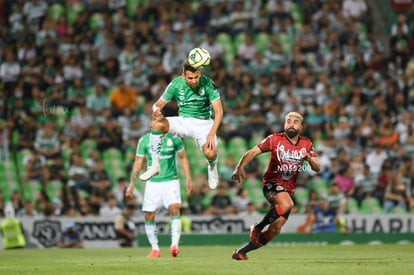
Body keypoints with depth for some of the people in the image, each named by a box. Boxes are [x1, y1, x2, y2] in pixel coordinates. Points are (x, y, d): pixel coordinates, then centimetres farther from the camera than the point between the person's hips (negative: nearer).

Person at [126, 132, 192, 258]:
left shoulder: (174, 139, -1)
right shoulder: (144, 140, -1)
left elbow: (183, 157, 10)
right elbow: (138, 163, 3)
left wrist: (188, 178, 4)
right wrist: (132, 184, -1)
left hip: (171, 181, -1)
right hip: (152, 182, 1)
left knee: (174, 208, -22)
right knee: (149, 216, -1)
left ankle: (174, 245, -28)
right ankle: (155, 249, 13)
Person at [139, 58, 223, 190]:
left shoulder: (208, 84, -16)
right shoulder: (176, 84, -11)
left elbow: (218, 111, -14)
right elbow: (158, 104, -4)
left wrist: (211, 134, -27)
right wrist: (156, 112, -30)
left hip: (203, 123, -2)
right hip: (183, 121, 2)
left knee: (210, 153, -30)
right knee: (156, 124, -28)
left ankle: (212, 167, 11)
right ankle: (155, 165, -14)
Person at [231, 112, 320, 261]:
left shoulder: (306, 144, 6)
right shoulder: (275, 139, -5)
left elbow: (317, 168, 0)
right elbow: (252, 152, -8)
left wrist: (309, 159, -23)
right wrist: (239, 167, -24)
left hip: (288, 189, 5)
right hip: (271, 183, -5)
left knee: (275, 229, -5)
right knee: (287, 204, -37)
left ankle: (241, 252, 9)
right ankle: (257, 227, -17)